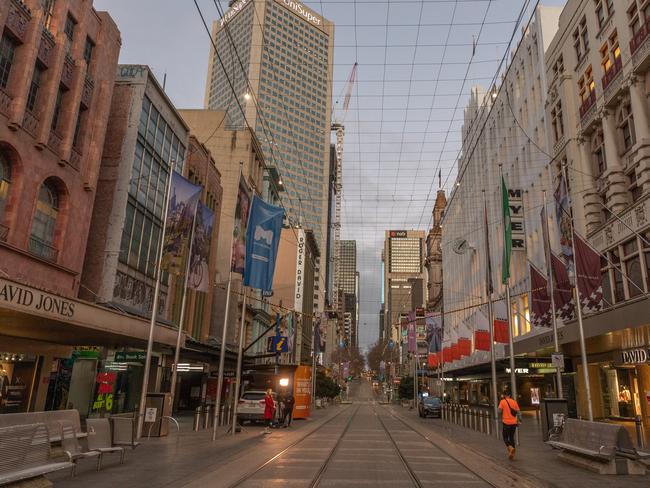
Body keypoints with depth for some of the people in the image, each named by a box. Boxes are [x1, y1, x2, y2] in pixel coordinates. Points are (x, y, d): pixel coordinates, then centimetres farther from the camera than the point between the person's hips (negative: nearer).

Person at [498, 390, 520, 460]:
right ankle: (512, 454, 16)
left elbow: (499, 410, -14)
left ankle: (510, 448, -18)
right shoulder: (514, 401, 4)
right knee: (512, 437, 17)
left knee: (505, 437, 10)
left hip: (506, 422, -4)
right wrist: (518, 420, 13)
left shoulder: (502, 402, -7)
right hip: (513, 422, 4)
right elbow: (518, 412, 2)